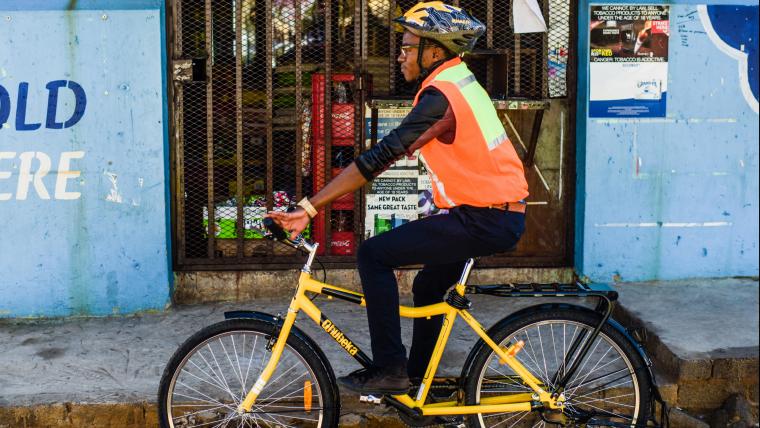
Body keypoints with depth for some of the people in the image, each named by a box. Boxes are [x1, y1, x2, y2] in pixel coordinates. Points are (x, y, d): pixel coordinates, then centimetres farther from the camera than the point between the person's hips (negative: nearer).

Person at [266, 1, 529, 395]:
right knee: (427, 285, 24)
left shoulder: (440, 95, -18)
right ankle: (416, 380, 38)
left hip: (482, 220, -10)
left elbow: (380, 157, -23)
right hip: (503, 214, 10)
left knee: (373, 255, -10)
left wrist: (308, 208, -23)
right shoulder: (461, 81, 13)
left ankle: (389, 369, -4)